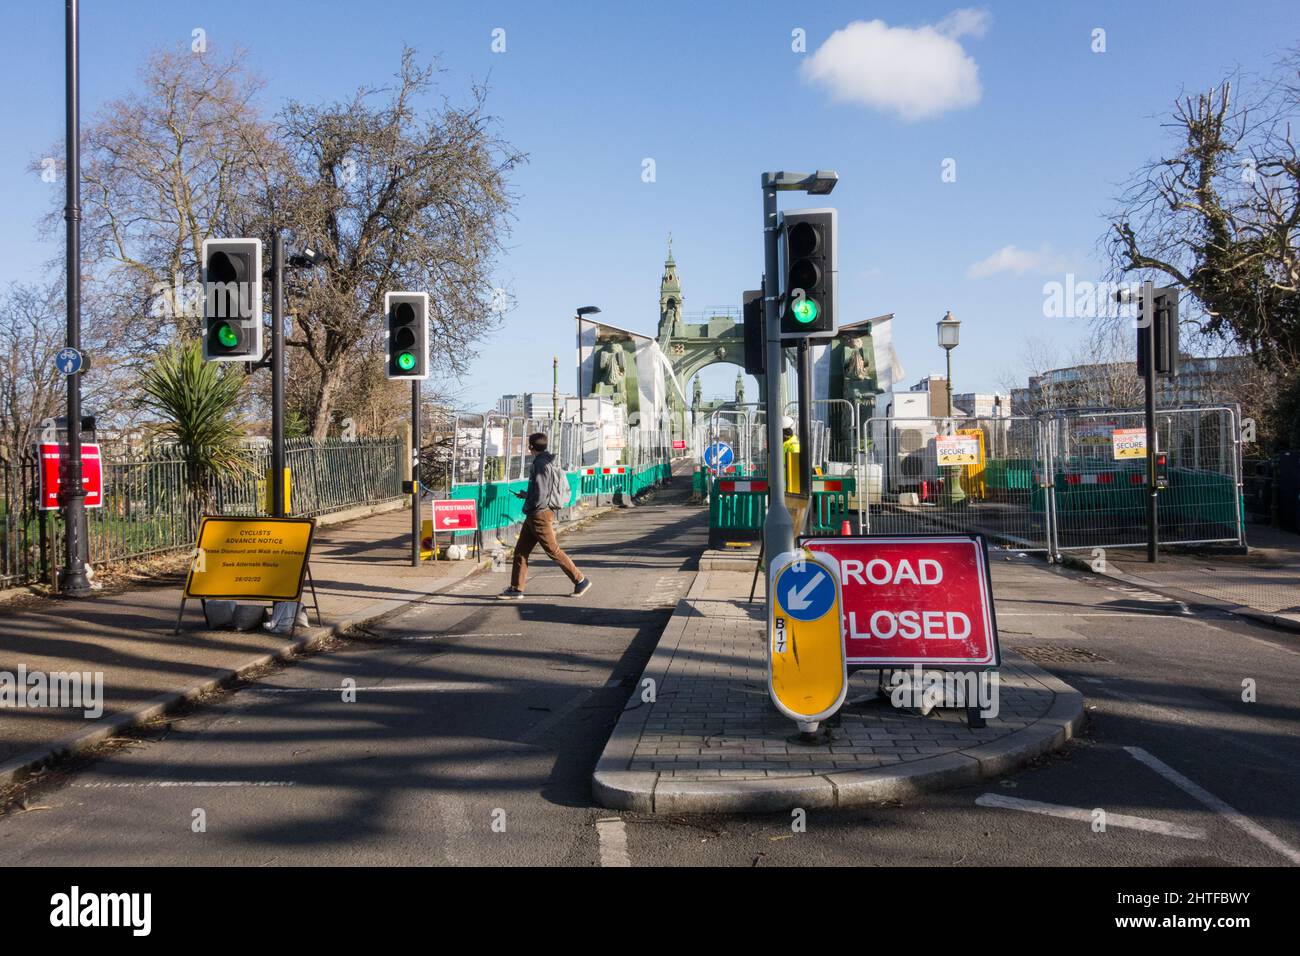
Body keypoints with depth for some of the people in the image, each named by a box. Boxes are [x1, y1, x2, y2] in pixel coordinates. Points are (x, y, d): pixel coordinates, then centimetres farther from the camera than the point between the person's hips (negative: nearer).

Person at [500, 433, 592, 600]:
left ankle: (581, 580, 6)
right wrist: (527, 495, 21)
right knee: (520, 551, 9)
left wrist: (528, 508, -9)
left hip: (540, 515, -10)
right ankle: (516, 589, 12)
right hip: (533, 517, 10)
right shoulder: (547, 463, 14)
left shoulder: (541, 464, -16)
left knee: (553, 551, -3)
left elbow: (541, 494, -22)